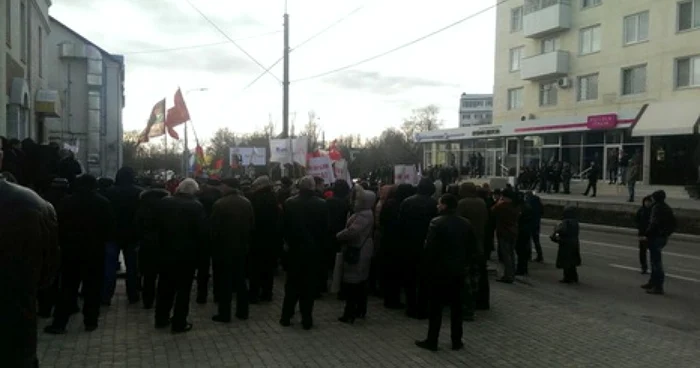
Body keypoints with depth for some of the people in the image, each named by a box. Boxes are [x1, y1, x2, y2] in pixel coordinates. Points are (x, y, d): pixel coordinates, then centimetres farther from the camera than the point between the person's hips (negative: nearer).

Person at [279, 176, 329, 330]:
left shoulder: (289, 203, -5)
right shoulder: (322, 204, -8)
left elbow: (284, 226, 0)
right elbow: (325, 229, -4)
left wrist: (289, 242, 11)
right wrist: (322, 247, 5)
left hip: (295, 248, 1)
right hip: (314, 249, -1)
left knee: (292, 284, 13)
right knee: (309, 285, 6)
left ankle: (286, 317, 17)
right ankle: (306, 319, 10)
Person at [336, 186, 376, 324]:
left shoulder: (364, 216, -21)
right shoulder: (364, 213, 12)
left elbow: (351, 232, -30)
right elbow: (352, 229, 14)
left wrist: (338, 236, -15)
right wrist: (341, 235, 0)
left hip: (357, 252, -11)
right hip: (360, 250, 11)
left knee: (352, 283, -5)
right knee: (360, 282, 17)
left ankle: (350, 314, 0)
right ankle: (360, 310, 27)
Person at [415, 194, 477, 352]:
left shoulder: (437, 222, -15)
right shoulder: (466, 223, 4)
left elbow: (429, 248, -17)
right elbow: (473, 249, 8)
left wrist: (427, 267, -5)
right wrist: (465, 263, 15)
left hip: (439, 270, -5)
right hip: (459, 270, 5)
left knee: (436, 306, 3)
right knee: (456, 306, 11)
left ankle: (432, 341, 10)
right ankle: (456, 341, 17)